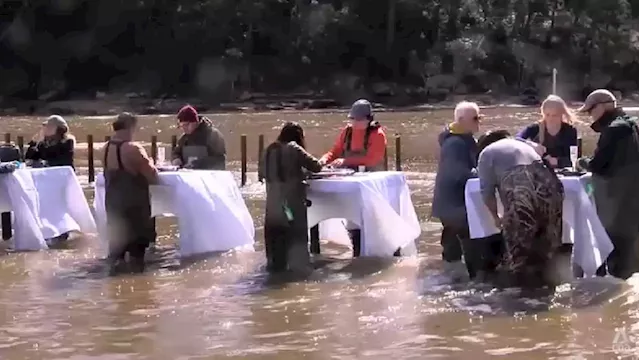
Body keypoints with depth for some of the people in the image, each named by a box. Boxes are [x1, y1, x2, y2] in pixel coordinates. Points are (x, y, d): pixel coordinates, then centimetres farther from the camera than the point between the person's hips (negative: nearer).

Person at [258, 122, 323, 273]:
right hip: (293, 200, -5)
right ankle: (299, 265, 0)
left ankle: (276, 264, 15)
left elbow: (262, 173, 17)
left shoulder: (270, 150, 8)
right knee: (296, 234, 1)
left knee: (275, 233, 11)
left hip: (273, 201, 5)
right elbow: (316, 166, -8)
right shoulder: (294, 149, -7)